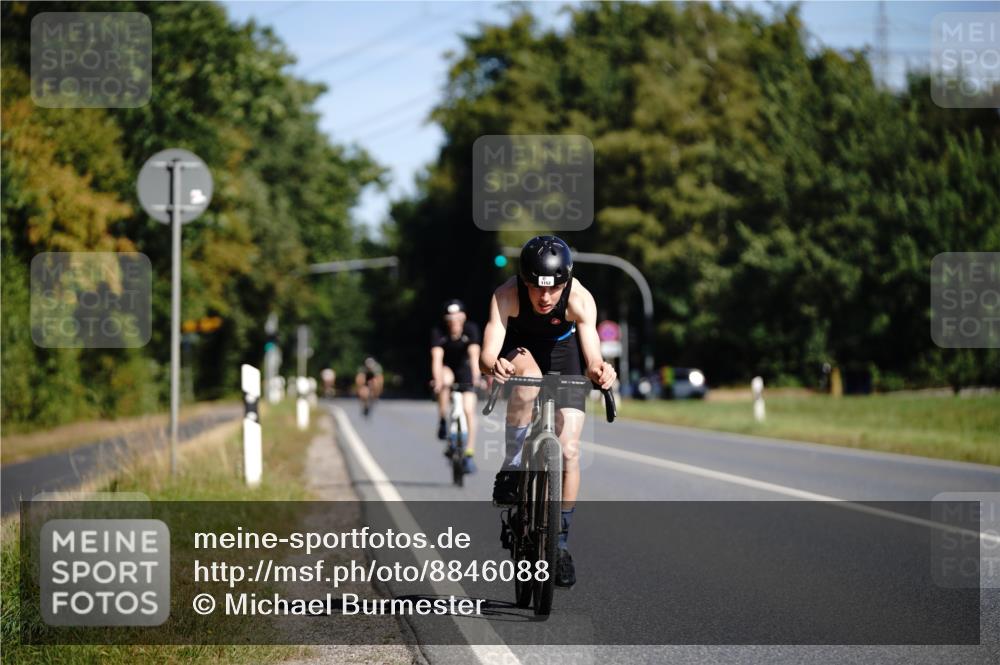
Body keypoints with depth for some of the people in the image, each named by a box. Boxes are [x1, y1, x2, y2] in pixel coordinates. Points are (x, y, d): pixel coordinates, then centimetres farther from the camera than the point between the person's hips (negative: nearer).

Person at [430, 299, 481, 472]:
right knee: (445, 381, -37)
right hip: (446, 368, 0)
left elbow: (474, 354, -34)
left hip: (464, 369, 0)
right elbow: (437, 357, -35)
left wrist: (475, 377, -49)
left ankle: (469, 454, -5)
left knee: (469, 410, -11)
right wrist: (437, 380, -50)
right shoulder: (438, 333, -24)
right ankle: (442, 422, -22)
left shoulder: (471, 329, -23)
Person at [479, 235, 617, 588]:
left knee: (569, 450, -10)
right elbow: (487, 354, -41)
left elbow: (592, 358, -37)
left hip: (563, 351, 1)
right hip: (519, 350, -1)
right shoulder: (507, 296, -34)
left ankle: (561, 542, 4)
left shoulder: (580, 300, -32)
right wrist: (493, 365, -63)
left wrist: (600, 371, -60)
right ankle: (511, 470, -25)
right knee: (529, 374, -39)